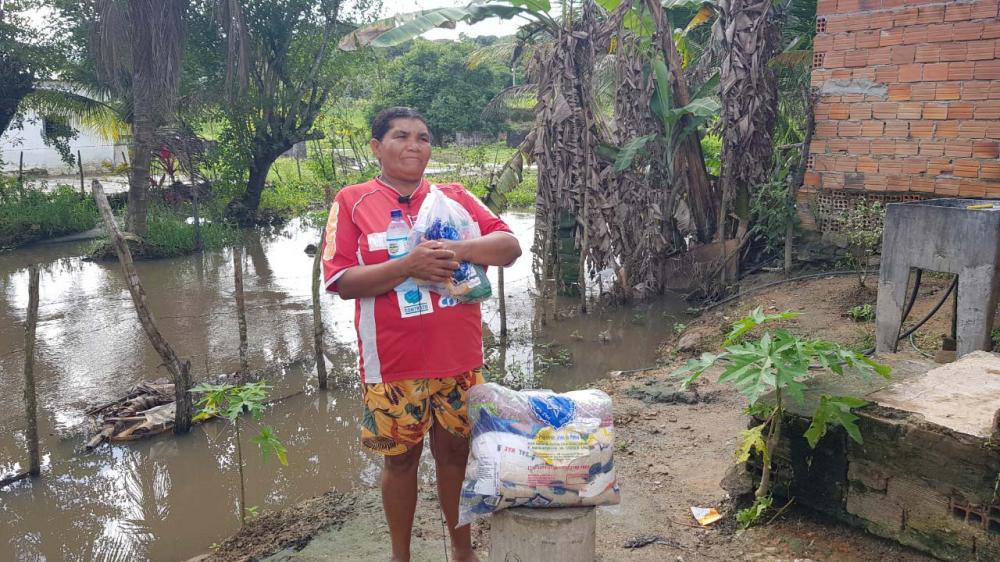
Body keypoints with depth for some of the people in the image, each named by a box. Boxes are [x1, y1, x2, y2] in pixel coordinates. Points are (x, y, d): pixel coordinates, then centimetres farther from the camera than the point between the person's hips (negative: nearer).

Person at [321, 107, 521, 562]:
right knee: (400, 459, 12)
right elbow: (343, 282, -10)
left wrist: (458, 250, -19)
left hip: (458, 358, 2)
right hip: (394, 364, -2)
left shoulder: (454, 197, 6)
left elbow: (510, 246, -1)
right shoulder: (351, 202, -2)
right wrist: (408, 265, -23)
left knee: (456, 453, 14)